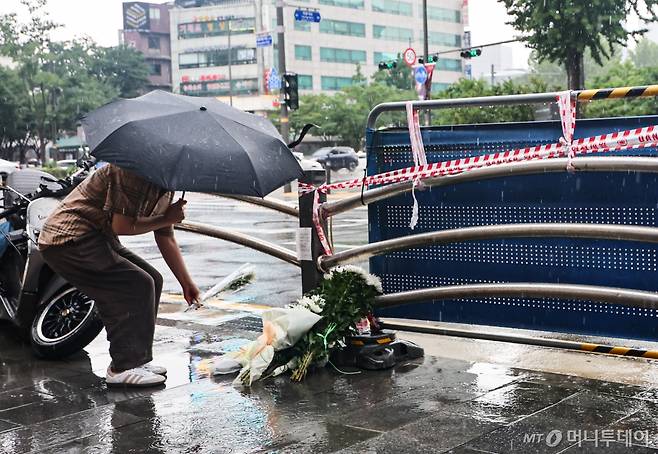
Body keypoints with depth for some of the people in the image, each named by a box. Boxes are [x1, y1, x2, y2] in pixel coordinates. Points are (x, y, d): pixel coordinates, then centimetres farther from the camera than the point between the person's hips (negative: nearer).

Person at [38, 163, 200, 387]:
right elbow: (121, 226, -22)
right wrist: (166, 219, -12)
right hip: (69, 240, -10)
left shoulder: (166, 187, 9)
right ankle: (123, 368, -9)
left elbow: (166, 239, 16)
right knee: (138, 285, -17)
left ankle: (137, 359, 14)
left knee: (152, 280, 6)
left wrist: (186, 283, 16)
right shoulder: (131, 170, -21)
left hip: (99, 239, 10)